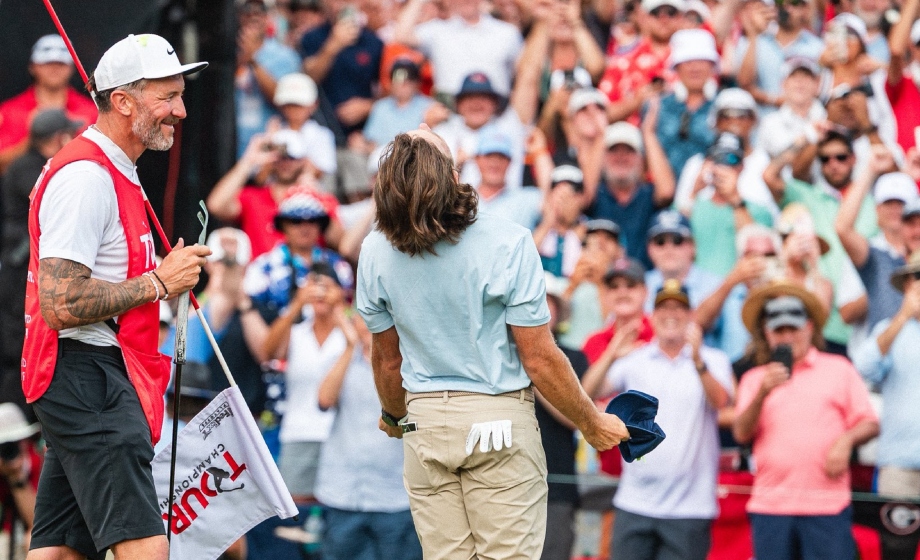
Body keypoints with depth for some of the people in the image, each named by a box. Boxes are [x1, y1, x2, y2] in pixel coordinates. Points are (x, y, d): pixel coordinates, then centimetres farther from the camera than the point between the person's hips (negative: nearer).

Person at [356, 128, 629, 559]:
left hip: (425, 423, 4)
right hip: (499, 419, -4)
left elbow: (387, 359, 9)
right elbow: (539, 361, -12)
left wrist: (393, 415, 29)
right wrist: (592, 424, 2)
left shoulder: (376, 252, -4)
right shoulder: (508, 244, -16)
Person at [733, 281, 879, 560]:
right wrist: (763, 392, -12)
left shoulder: (839, 370, 12)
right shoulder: (754, 379, 15)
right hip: (769, 505, 2)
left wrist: (846, 440, -12)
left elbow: (870, 424, 9)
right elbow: (741, 433, 2)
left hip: (827, 505, -2)